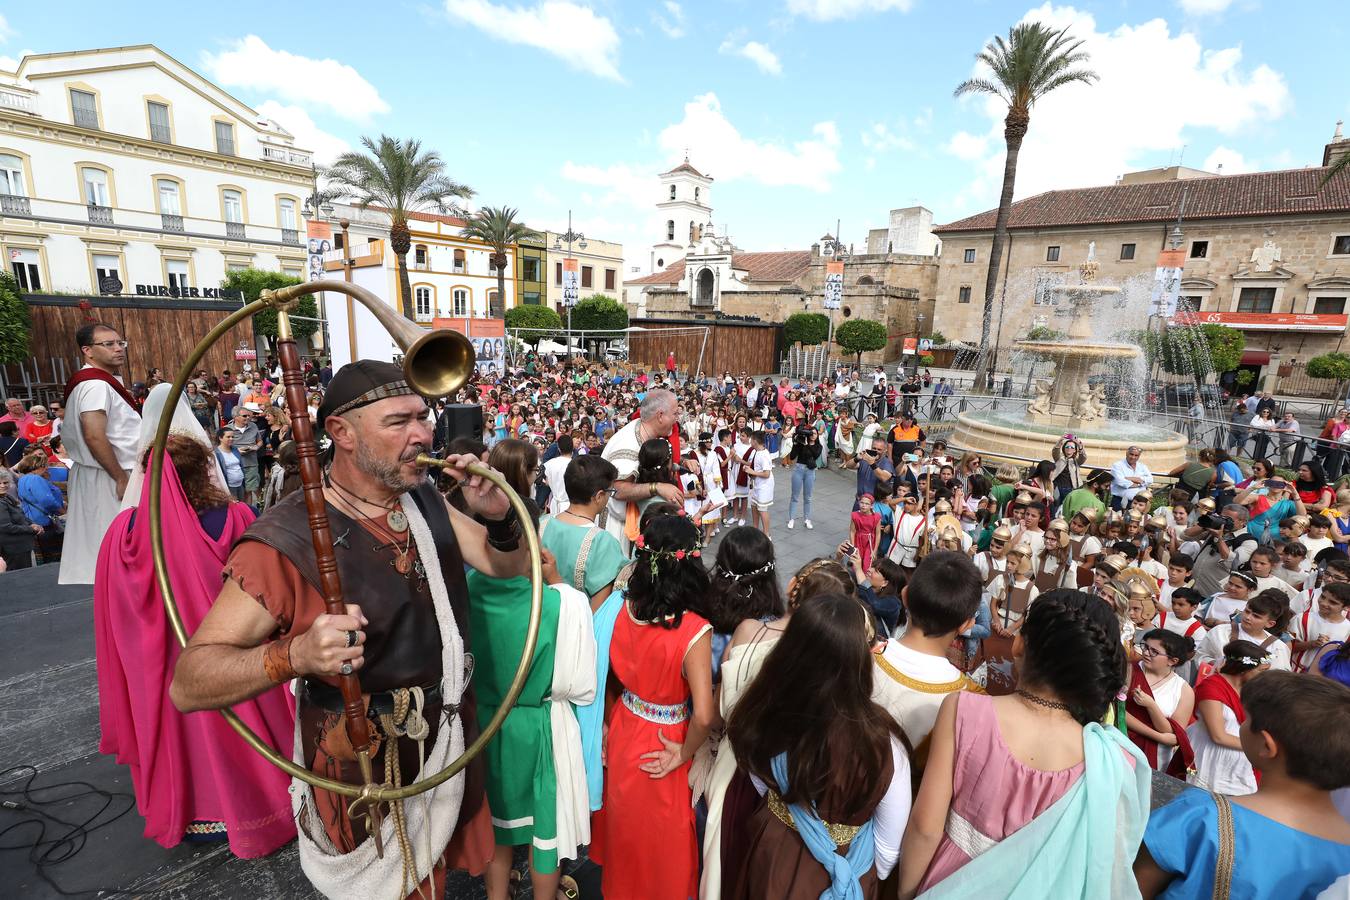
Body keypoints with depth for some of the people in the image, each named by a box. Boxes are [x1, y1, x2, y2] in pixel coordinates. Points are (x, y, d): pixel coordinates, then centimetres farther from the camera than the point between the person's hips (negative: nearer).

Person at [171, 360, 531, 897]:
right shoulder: (287, 540, -23)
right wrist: (295, 655, -41)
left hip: (449, 747, 6)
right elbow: (188, 683, -21)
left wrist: (499, 516, -21)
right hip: (365, 776, -5)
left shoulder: (427, 502, -5)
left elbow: (508, 566, 1)